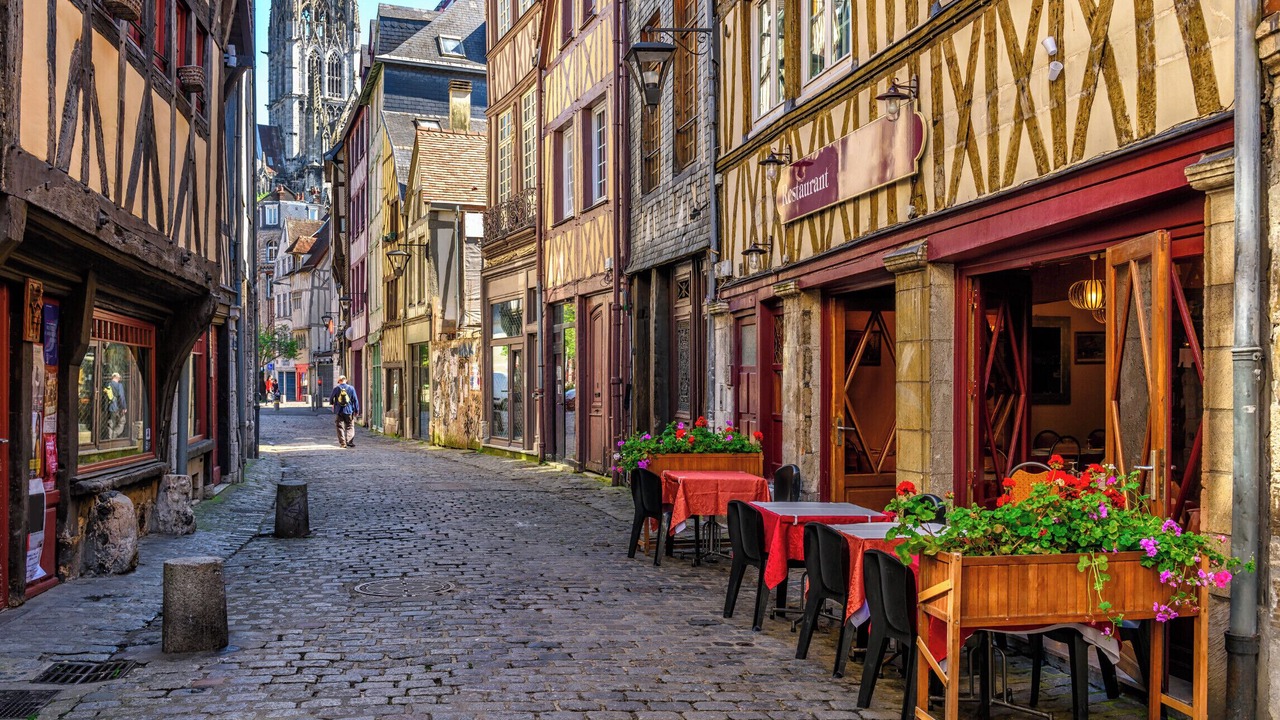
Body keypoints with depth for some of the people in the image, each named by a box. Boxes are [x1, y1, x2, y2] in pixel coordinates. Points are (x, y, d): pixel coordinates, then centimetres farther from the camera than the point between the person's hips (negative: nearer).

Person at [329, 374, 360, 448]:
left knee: (340, 428, 7)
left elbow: (331, 398, 6)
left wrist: (332, 403, 29)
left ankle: (342, 443, 5)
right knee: (350, 427, 7)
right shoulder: (351, 388, -2)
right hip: (349, 411, 0)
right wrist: (356, 410, 7)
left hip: (339, 411, 0)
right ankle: (349, 441, -7)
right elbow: (355, 400, 0)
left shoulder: (336, 388, -3)